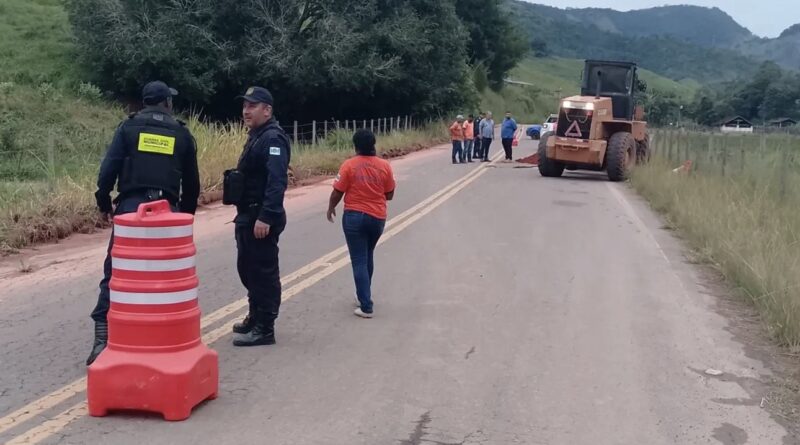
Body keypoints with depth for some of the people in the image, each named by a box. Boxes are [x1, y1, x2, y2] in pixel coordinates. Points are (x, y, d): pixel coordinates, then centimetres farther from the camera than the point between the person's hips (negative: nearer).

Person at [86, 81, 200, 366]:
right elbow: (192, 182, 14)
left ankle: (103, 338, -7)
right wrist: (186, 214, 25)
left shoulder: (129, 127, 7)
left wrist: (104, 203, 8)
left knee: (115, 272, 1)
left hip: (130, 207, -1)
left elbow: (109, 168, -3)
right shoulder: (182, 134, 11)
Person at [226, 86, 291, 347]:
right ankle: (255, 318, 31)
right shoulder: (257, 137, 17)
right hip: (248, 217, 11)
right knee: (247, 269, 18)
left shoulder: (273, 139, -16)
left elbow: (277, 181, -26)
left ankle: (264, 329, 2)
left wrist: (266, 217, -31)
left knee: (263, 272, -4)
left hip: (261, 219, -11)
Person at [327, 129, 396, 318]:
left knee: (359, 261, 0)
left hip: (354, 216, -3)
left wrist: (331, 208, 11)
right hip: (378, 217, 4)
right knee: (368, 257, 23)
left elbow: (337, 192, -8)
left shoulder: (349, 165, -11)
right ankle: (363, 295, 36)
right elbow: (389, 194, 4)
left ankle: (366, 307, -3)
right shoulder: (385, 165, -3)